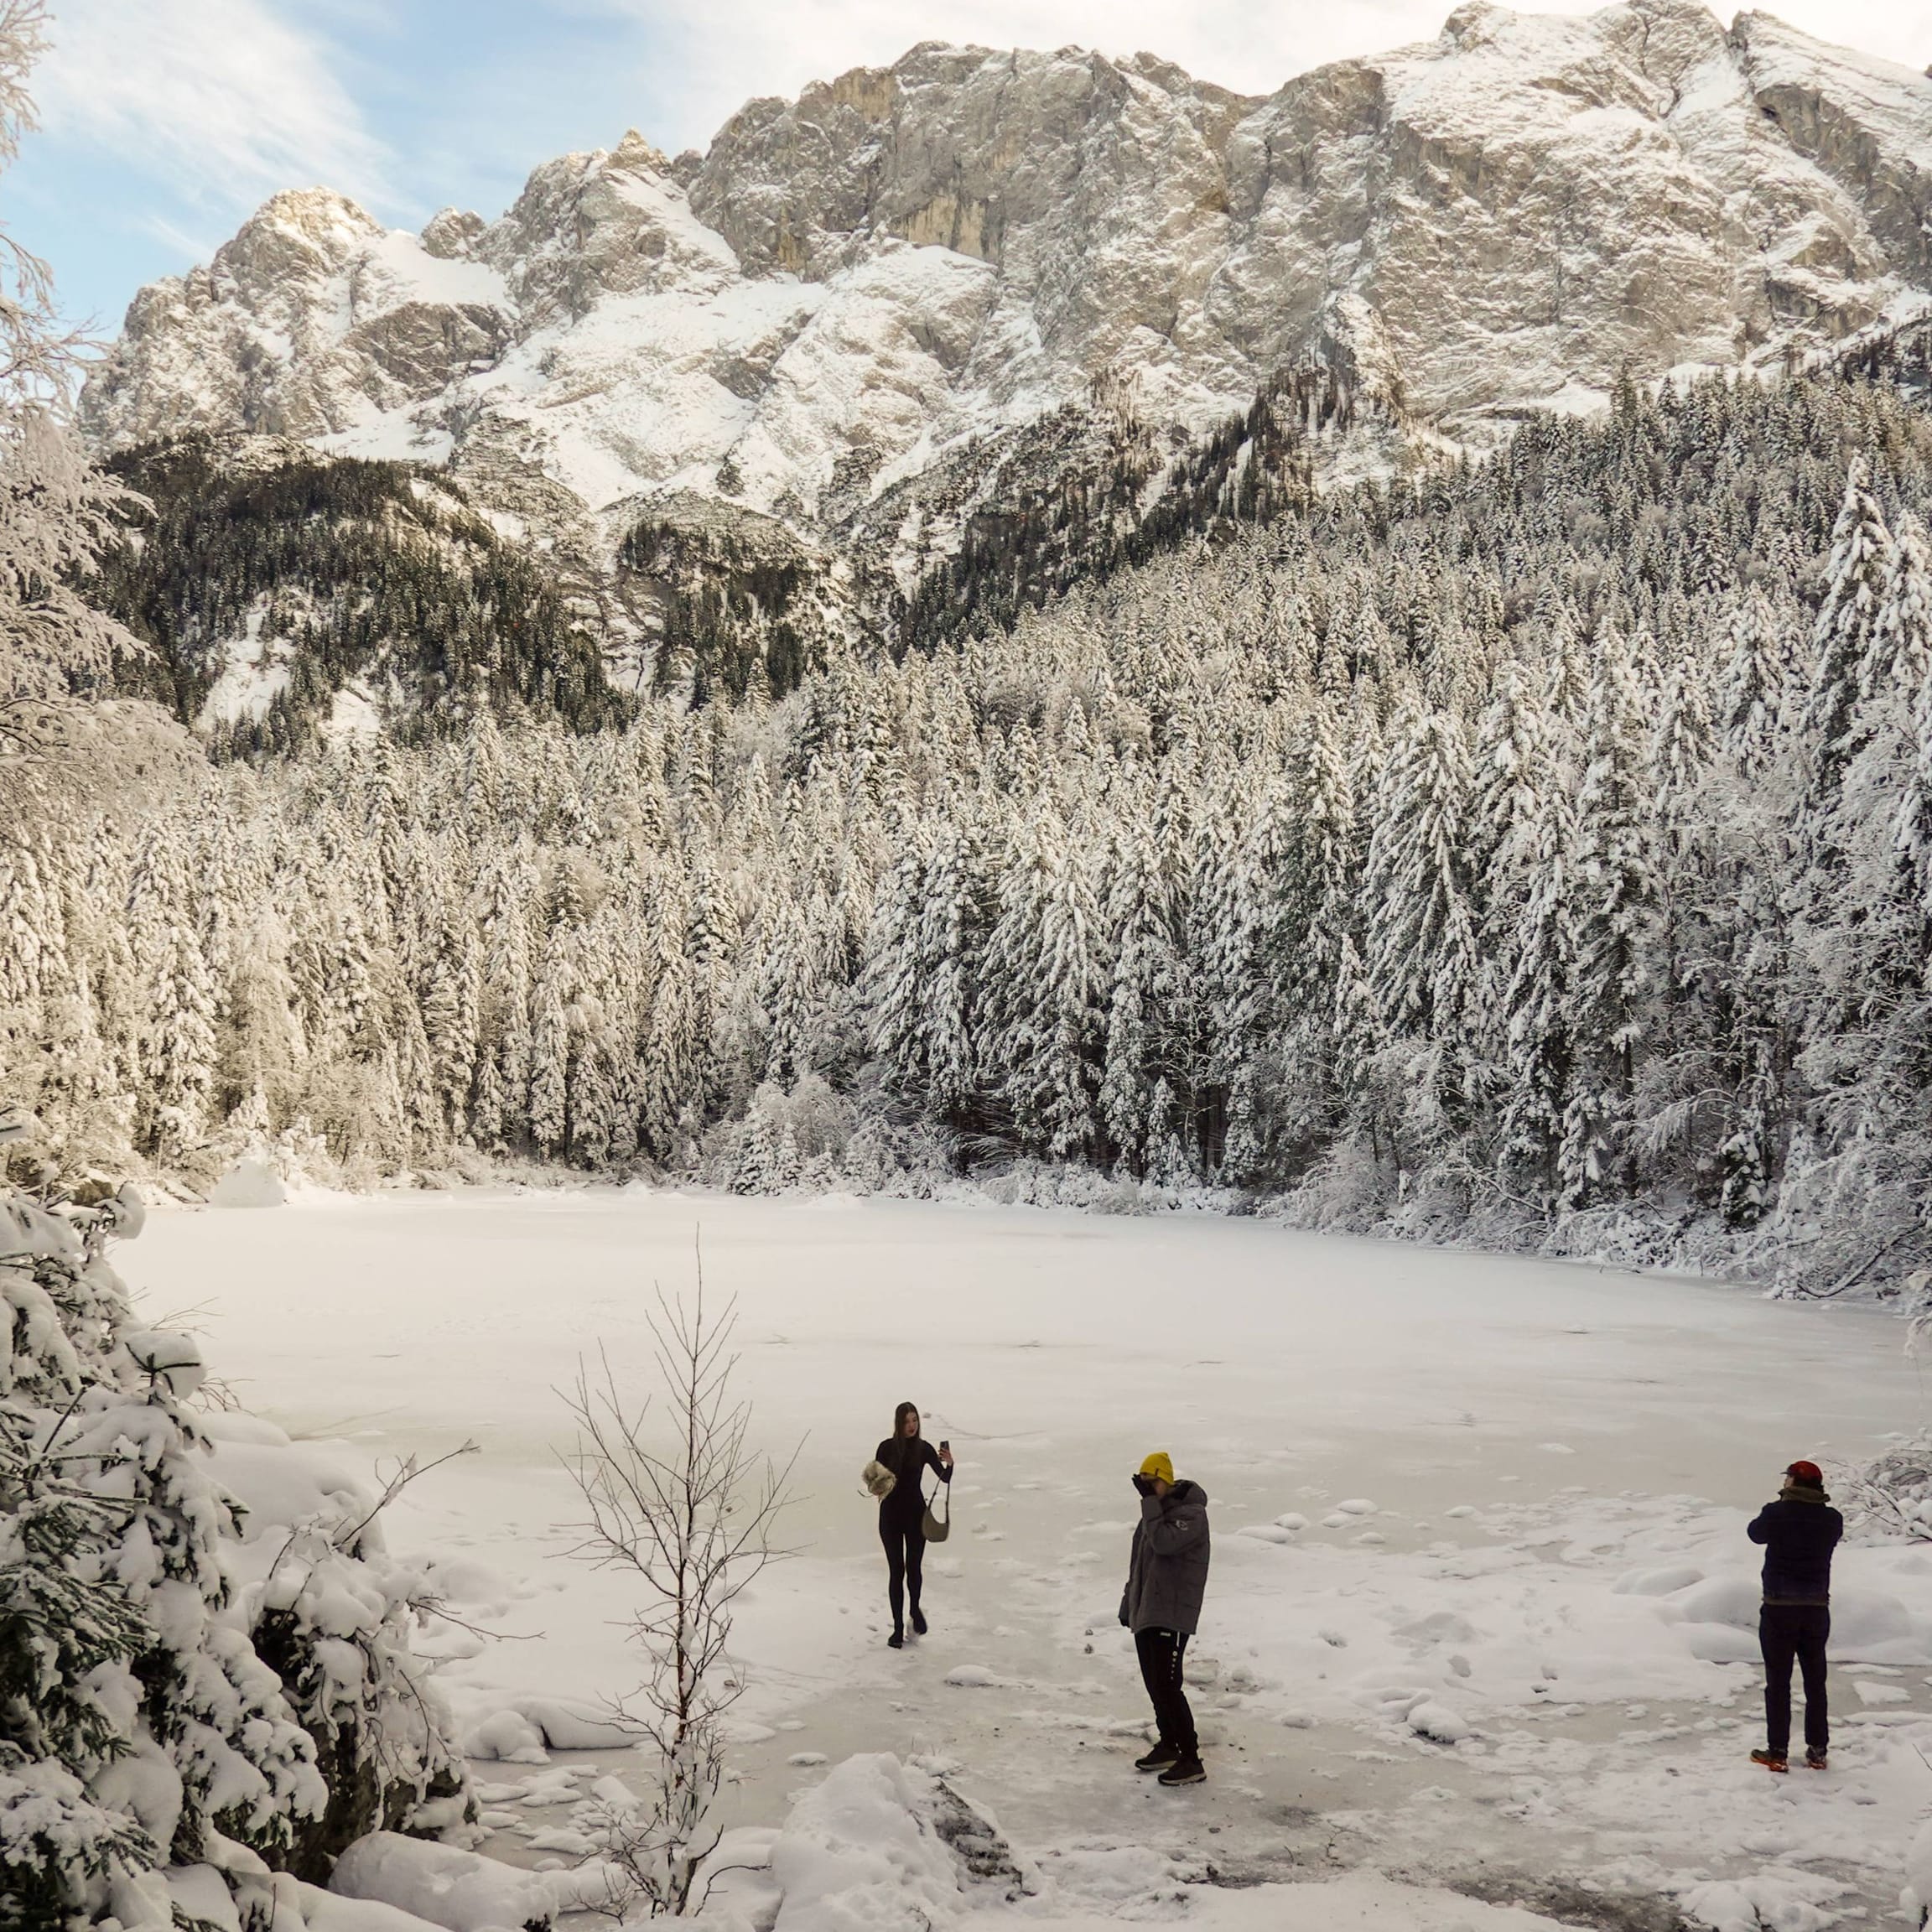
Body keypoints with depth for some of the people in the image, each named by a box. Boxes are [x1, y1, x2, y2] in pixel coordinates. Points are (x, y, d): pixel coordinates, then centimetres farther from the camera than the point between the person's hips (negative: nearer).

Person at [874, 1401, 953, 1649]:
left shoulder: (924, 1448, -4)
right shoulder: (886, 1447, -5)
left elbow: (945, 1478, -9)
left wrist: (949, 1463, -29)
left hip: (916, 1513, 0)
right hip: (891, 1514, 0)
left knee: (913, 1568, 4)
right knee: (896, 1571, 1)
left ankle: (915, 1610, 35)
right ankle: (898, 1628, 9)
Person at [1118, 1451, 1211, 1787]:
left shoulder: (1191, 1513, -14)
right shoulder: (1155, 1510, 14)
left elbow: (1163, 1542, -30)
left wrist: (1150, 1501, -23)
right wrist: (1129, 1601, 22)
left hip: (1172, 1614, -9)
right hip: (1146, 1611, 9)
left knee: (1166, 1686, -11)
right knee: (1154, 1683, 13)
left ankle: (1191, 1760, -5)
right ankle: (1168, 1745, 27)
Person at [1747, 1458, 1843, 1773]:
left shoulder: (1777, 1513, -13)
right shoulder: (1832, 1519, -3)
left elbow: (1755, 1533, 5)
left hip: (1779, 1608, -3)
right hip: (1817, 1608, 3)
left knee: (1778, 1682, 3)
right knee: (1815, 1681, 15)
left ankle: (1777, 1752, 4)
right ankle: (1817, 1750, 20)